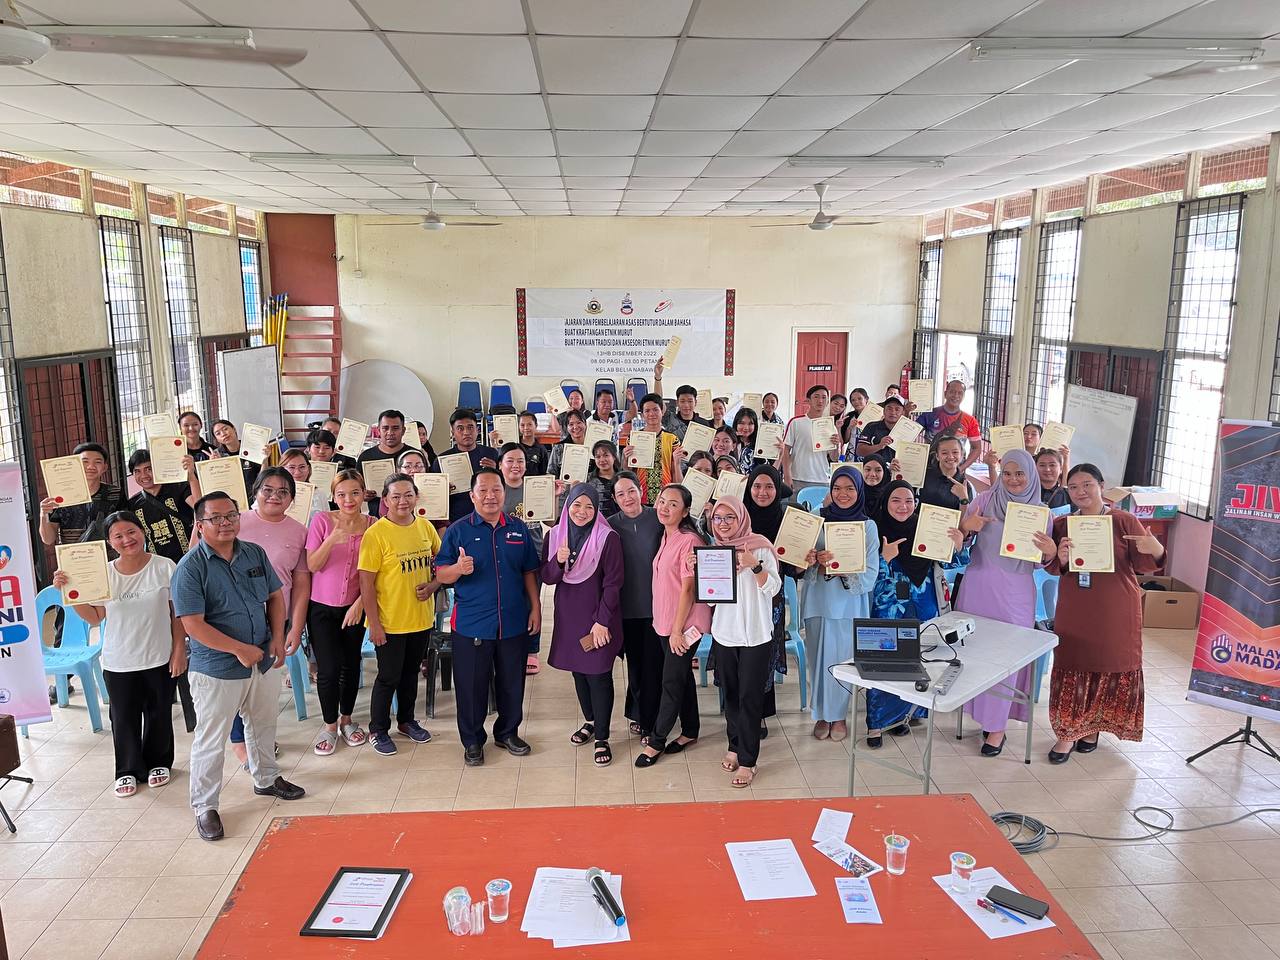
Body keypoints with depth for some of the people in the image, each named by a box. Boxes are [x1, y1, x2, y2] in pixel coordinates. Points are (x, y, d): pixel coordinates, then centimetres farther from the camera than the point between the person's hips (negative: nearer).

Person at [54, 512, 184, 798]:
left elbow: (178, 613, -4)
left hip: (159, 659, -1)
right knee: (124, 718, 12)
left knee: (158, 715, 14)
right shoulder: (104, 574, -4)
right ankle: (128, 769, 32)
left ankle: (159, 762, 36)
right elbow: (94, 617, 1)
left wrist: (179, 651, -5)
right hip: (119, 663, 2)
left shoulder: (165, 567, -10)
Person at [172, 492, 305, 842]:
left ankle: (266, 779, 44)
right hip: (217, 669, -6)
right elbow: (193, 624, -21)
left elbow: (275, 596, 10)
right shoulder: (190, 567, -17)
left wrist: (277, 639, -4)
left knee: (264, 725, 23)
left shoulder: (255, 553, 1)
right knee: (211, 741, 5)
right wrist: (240, 649, -21)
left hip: (263, 662, 6)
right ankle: (204, 806, 21)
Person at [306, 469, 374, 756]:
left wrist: (360, 603, -11)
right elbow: (312, 566, -11)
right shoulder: (322, 520, -10)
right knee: (328, 669, -2)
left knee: (351, 665, 12)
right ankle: (330, 726, 19)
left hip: (355, 607, 2)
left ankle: (346, 719, 32)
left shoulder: (372, 525, -5)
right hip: (322, 607, -2)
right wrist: (332, 540, -26)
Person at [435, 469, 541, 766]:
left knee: (512, 682, 13)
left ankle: (508, 733, 31)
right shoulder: (458, 530, -2)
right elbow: (441, 575, -4)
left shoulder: (519, 529, 7)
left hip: (514, 623, 3)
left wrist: (536, 608, 6)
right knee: (472, 685, 5)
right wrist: (458, 569, -25)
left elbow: (529, 572, 11)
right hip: (472, 625, -3)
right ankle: (472, 741, 22)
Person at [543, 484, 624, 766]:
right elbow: (546, 577, 3)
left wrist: (602, 621, -14)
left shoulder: (608, 538, -12)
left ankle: (602, 737, 10)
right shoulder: (555, 535, 2)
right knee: (577, 671, 15)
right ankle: (590, 721, 35)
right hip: (568, 616, 5)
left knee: (598, 675, -2)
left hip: (598, 619, -5)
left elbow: (612, 584, -12)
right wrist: (558, 562, -19)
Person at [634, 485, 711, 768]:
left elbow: (688, 588, -19)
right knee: (683, 676, 19)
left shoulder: (689, 541, -19)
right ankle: (690, 731, 32)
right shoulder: (666, 537, 7)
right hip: (665, 622, 8)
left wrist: (678, 629, -17)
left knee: (672, 682, 2)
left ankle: (656, 741, 14)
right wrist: (669, 626, 13)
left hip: (685, 624, -8)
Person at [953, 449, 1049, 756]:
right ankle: (978, 709, 26)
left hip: (1015, 591, -1)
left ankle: (997, 727, 10)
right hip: (978, 584, 1)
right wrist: (966, 526, -16)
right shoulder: (984, 499, 2)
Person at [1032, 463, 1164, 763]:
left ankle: (1094, 727, 27)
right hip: (1074, 610, 2)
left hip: (1116, 611, -2)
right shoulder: (1062, 524, 3)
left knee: (1111, 669, 8)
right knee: (1071, 669, 2)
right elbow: (1056, 570, 2)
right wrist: (1055, 556, -20)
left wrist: (1156, 550, -27)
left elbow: (1143, 565, -6)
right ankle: (1068, 732, 13)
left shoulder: (1124, 521, -6)